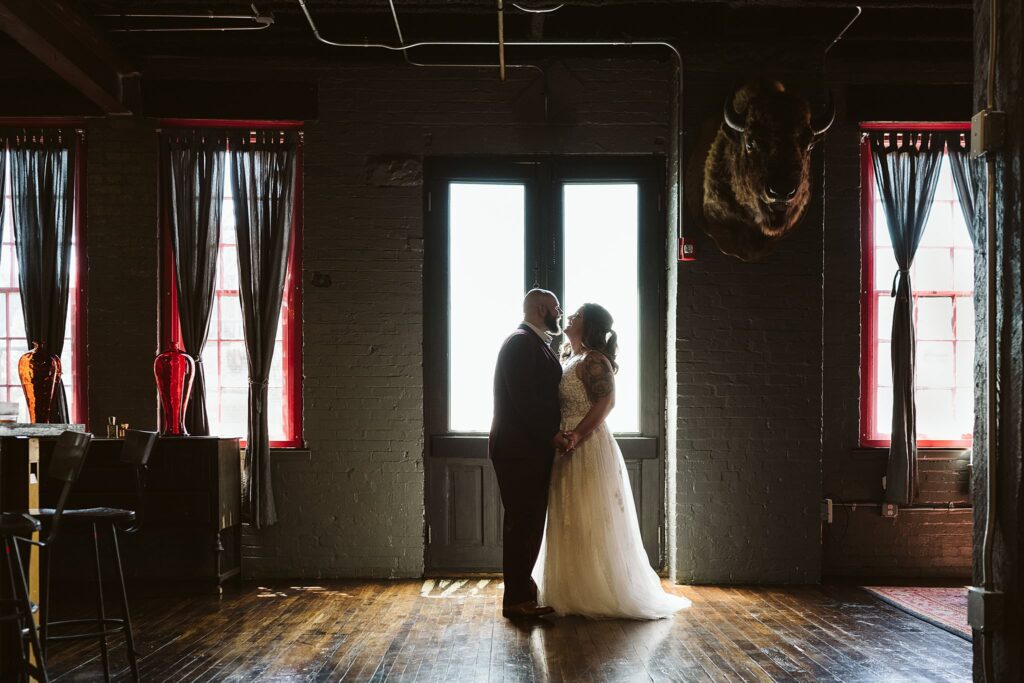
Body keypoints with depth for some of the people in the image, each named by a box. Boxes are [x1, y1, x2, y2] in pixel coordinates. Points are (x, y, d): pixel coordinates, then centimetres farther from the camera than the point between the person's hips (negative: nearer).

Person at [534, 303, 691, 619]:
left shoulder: (593, 360, -11)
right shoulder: (570, 360, 17)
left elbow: (605, 402, -21)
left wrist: (575, 436, -26)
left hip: (588, 449, -9)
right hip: (568, 452, 9)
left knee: (590, 524, -4)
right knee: (569, 524, 12)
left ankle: (597, 596, 4)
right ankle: (572, 593, 20)